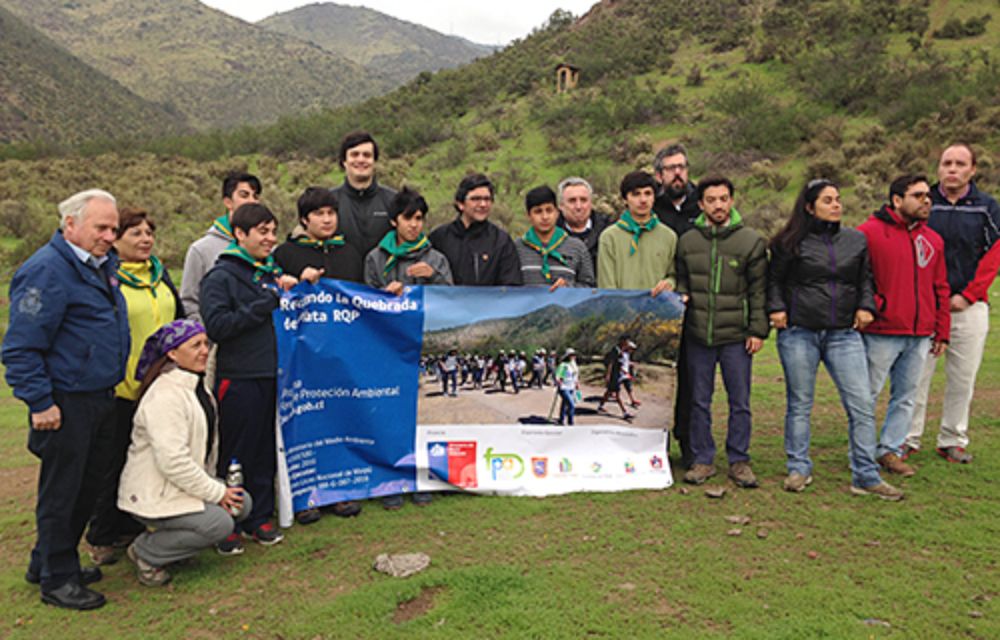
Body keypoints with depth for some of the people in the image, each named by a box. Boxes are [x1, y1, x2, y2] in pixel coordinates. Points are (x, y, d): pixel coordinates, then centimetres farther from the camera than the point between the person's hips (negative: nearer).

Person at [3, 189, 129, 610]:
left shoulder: (101, 265, 12)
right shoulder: (46, 270, -17)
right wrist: (40, 403, -19)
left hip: (101, 399, 9)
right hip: (67, 405, -9)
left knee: (87, 488, 18)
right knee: (61, 492, 4)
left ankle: (47, 562, 35)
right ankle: (57, 579, 20)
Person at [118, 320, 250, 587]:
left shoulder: (200, 382, 9)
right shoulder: (165, 395, -24)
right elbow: (173, 462, -28)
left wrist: (213, 482, 9)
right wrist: (216, 492, -21)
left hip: (189, 482, 10)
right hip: (153, 495, -10)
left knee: (242, 504, -1)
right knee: (219, 524, -23)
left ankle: (169, 537, 14)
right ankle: (145, 551, -2)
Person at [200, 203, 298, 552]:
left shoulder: (272, 271, 15)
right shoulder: (221, 276, -6)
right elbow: (216, 326, -17)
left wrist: (290, 288, 3)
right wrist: (264, 304, -16)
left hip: (271, 375, 6)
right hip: (238, 377, -6)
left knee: (266, 451, 12)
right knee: (235, 455, 2)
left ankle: (260, 518, 24)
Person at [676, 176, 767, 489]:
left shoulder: (751, 241, 0)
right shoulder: (687, 241, 7)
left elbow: (758, 290, 1)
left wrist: (758, 329, -4)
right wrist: (680, 298, -4)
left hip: (736, 336, -2)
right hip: (697, 334, 2)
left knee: (740, 401, 6)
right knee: (699, 401, 9)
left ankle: (739, 461, 20)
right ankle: (702, 460, 21)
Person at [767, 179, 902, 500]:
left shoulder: (857, 240, 11)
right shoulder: (792, 242, 1)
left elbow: (865, 279, 21)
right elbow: (774, 279, 10)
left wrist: (866, 306, 5)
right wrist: (776, 308, -4)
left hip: (844, 334, 3)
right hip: (799, 332, -2)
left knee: (862, 404, -3)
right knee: (799, 404, 7)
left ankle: (866, 477, 7)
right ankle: (799, 468, 22)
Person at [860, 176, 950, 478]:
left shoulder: (933, 240, 12)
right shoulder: (869, 233, -7)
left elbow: (940, 289, 16)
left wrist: (942, 332, 14)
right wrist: (871, 306, -9)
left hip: (920, 336, 6)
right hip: (881, 334, -6)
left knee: (906, 397, 10)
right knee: (867, 394, 2)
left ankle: (890, 450, 21)